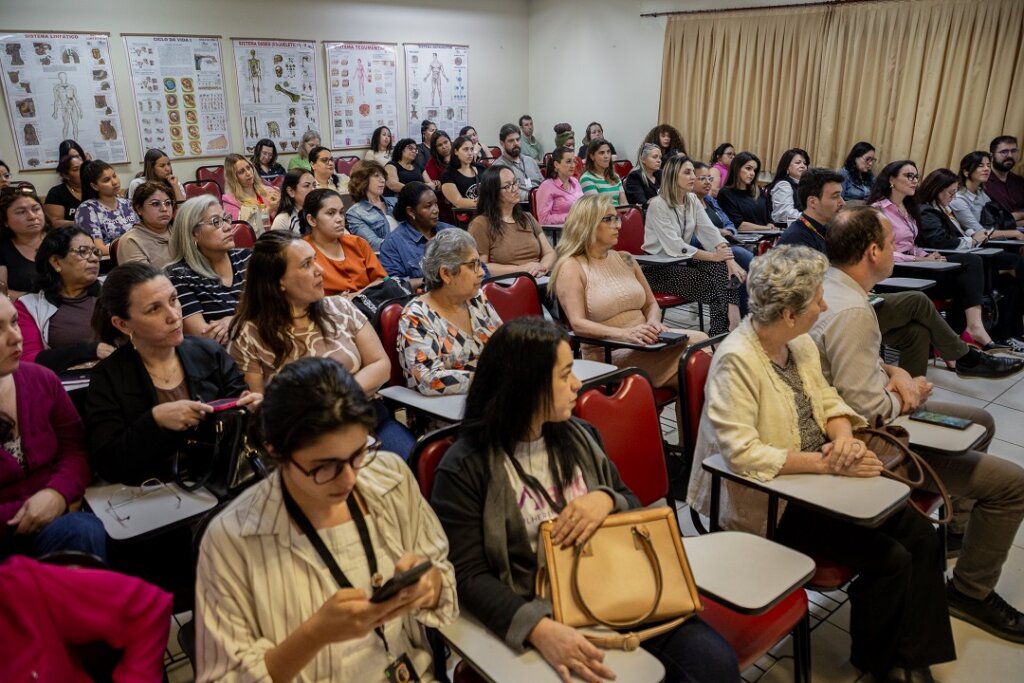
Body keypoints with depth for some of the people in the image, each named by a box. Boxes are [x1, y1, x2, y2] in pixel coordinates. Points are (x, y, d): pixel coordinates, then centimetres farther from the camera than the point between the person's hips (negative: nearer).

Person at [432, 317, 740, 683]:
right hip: (539, 614, -4)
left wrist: (607, 500, -9)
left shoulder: (578, 436, 8)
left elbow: (634, 508, 15)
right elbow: (468, 576, -12)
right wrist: (538, 628, -28)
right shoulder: (464, 468, -9)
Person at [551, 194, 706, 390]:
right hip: (608, 353, -7)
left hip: (644, 343, 7)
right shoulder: (570, 267, -5)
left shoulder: (625, 259, 15)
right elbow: (577, 323, -15)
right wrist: (624, 334, -29)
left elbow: (651, 303, 19)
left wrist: (653, 322, -6)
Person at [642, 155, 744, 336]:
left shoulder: (692, 200, 6)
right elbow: (675, 247, -24)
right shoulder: (658, 205, -17)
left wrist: (730, 260, -18)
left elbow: (710, 231, -3)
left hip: (682, 260, 7)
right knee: (709, 281, -23)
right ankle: (721, 332, -10)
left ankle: (732, 327, -21)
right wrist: (712, 256, -23)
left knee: (725, 270, -18)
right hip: (658, 267, -7)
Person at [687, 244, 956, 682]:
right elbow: (742, 453, -29)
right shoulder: (736, 360, -24)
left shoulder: (800, 342, 1)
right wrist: (826, 463, -27)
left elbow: (827, 399, 11)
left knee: (921, 538, -1)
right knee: (888, 559, -13)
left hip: (820, 480, 8)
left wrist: (845, 437, -11)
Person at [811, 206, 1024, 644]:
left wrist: (895, 373, -2)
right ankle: (970, 592, 13)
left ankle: (961, 526, 43)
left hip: (869, 416, 11)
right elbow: (866, 409, -28)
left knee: (980, 423, 26)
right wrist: (908, 394, -9)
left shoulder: (827, 287, 0)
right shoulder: (853, 312, -30)